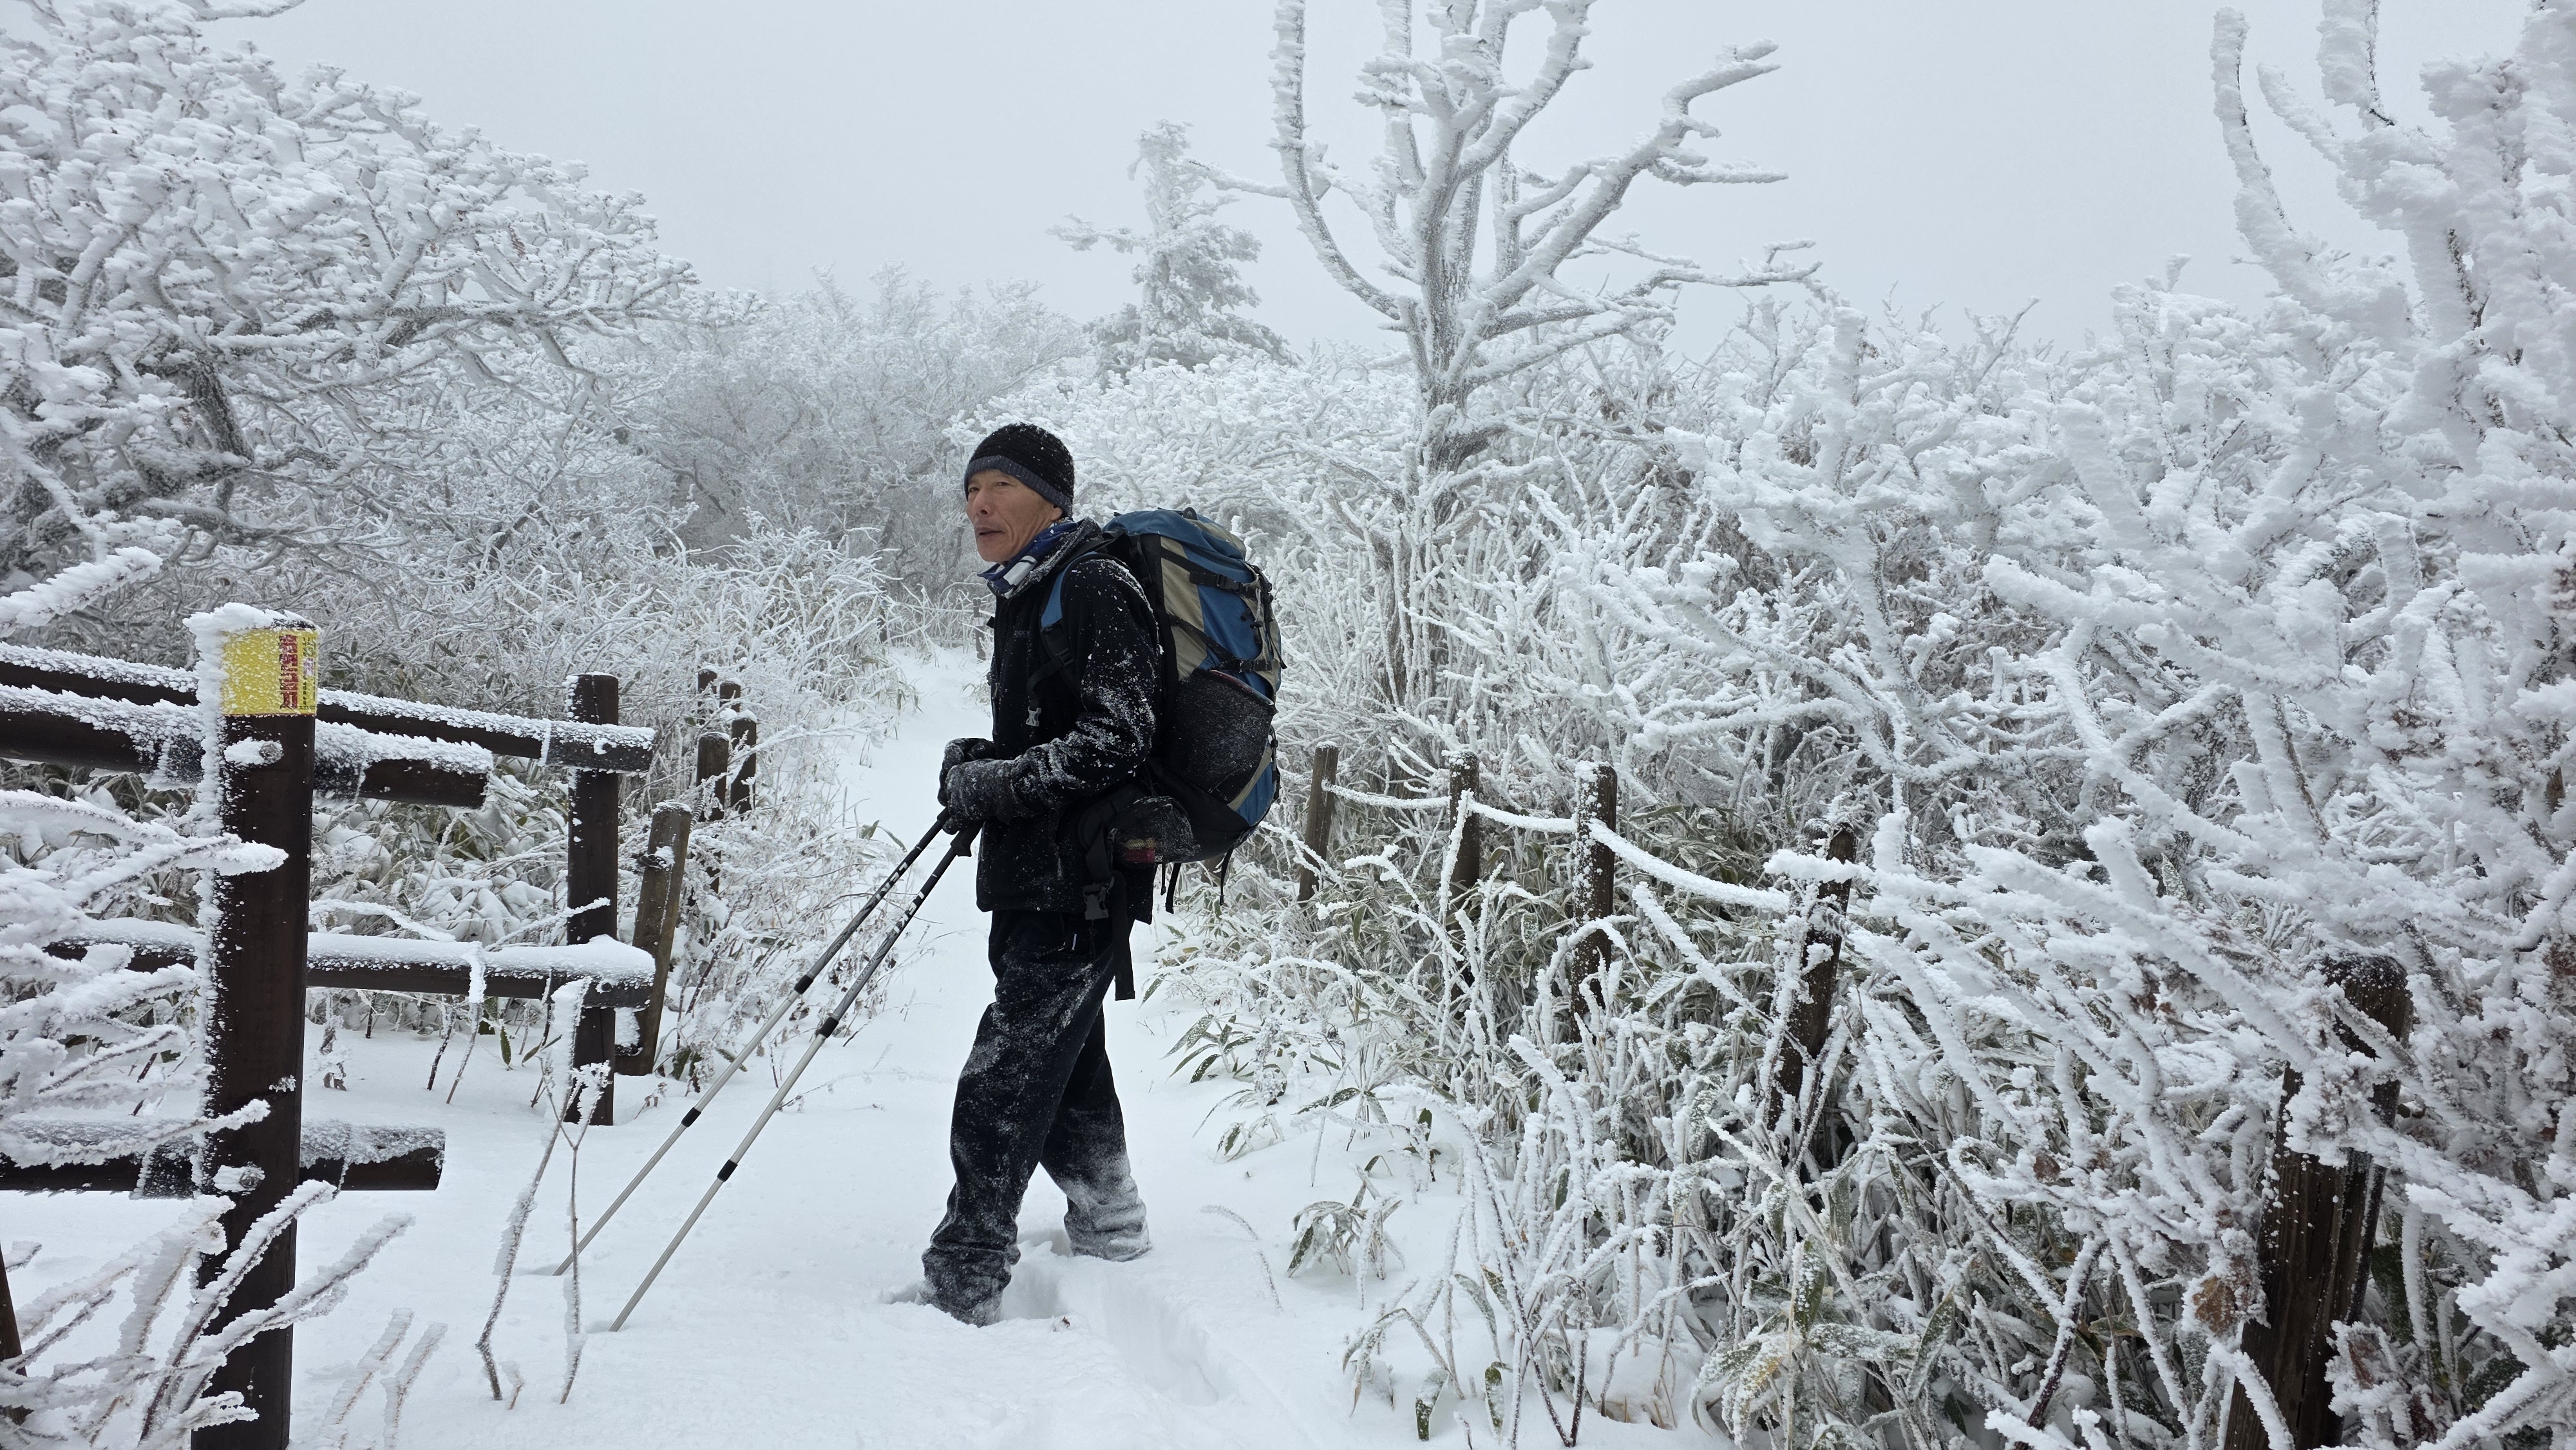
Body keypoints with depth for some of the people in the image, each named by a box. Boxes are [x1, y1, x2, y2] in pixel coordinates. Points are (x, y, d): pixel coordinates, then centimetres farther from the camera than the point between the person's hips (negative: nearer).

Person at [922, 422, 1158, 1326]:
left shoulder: (1093, 589, -13)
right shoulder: (1029, 598, 18)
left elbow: (1114, 741, -22)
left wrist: (991, 784, -19)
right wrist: (980, 766, 9)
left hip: (1079, 883, -11)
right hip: (1042, 879, 11)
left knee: (1003, 1086, -11)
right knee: (1063, 1057, 23)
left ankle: (962, 1286, -7)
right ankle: (1107, 1220, 40)